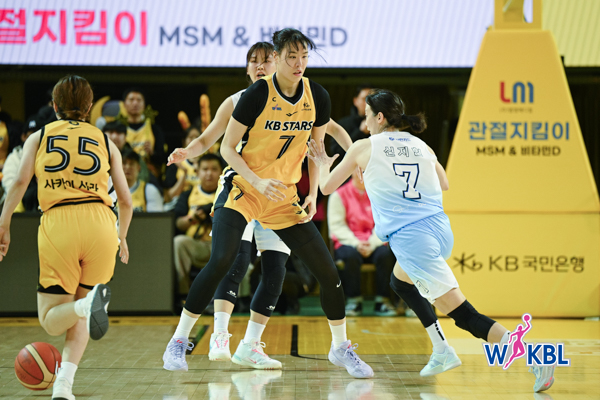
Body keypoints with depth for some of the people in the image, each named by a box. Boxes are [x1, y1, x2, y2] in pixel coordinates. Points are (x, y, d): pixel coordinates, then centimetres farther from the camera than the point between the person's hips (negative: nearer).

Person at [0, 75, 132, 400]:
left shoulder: (38, 137, 19)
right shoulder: (105, 141, 21)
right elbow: (126, 201, 21)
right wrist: (122, 237, 37)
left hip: (57, 224, -1)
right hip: (100, 221, 1)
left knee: (50, 320, 5)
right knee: (79, 317, 17)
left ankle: (89, 304, -28)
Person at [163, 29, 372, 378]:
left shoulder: (318, 97, -2)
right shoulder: (257, 95, -15)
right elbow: (227, 147, -10)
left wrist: (314, 195, -1)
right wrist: (258, 182, -23)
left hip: (284, 199, 4)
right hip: (242, 190, -4)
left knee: (328, 271, 0)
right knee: (222, 261, -25)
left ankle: (341, 348, 20)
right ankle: (178, 343, -12)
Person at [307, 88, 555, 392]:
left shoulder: (364, 148, 1)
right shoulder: (420, 146, 14)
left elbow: (327, 186, 11)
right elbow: (444, 185, 30)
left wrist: (322, 164, 32)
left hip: (410, 238, -7)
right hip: (441, 229, 7)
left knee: (463, 315, -9)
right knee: (401, 281, 34)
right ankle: (442, 352, 28)